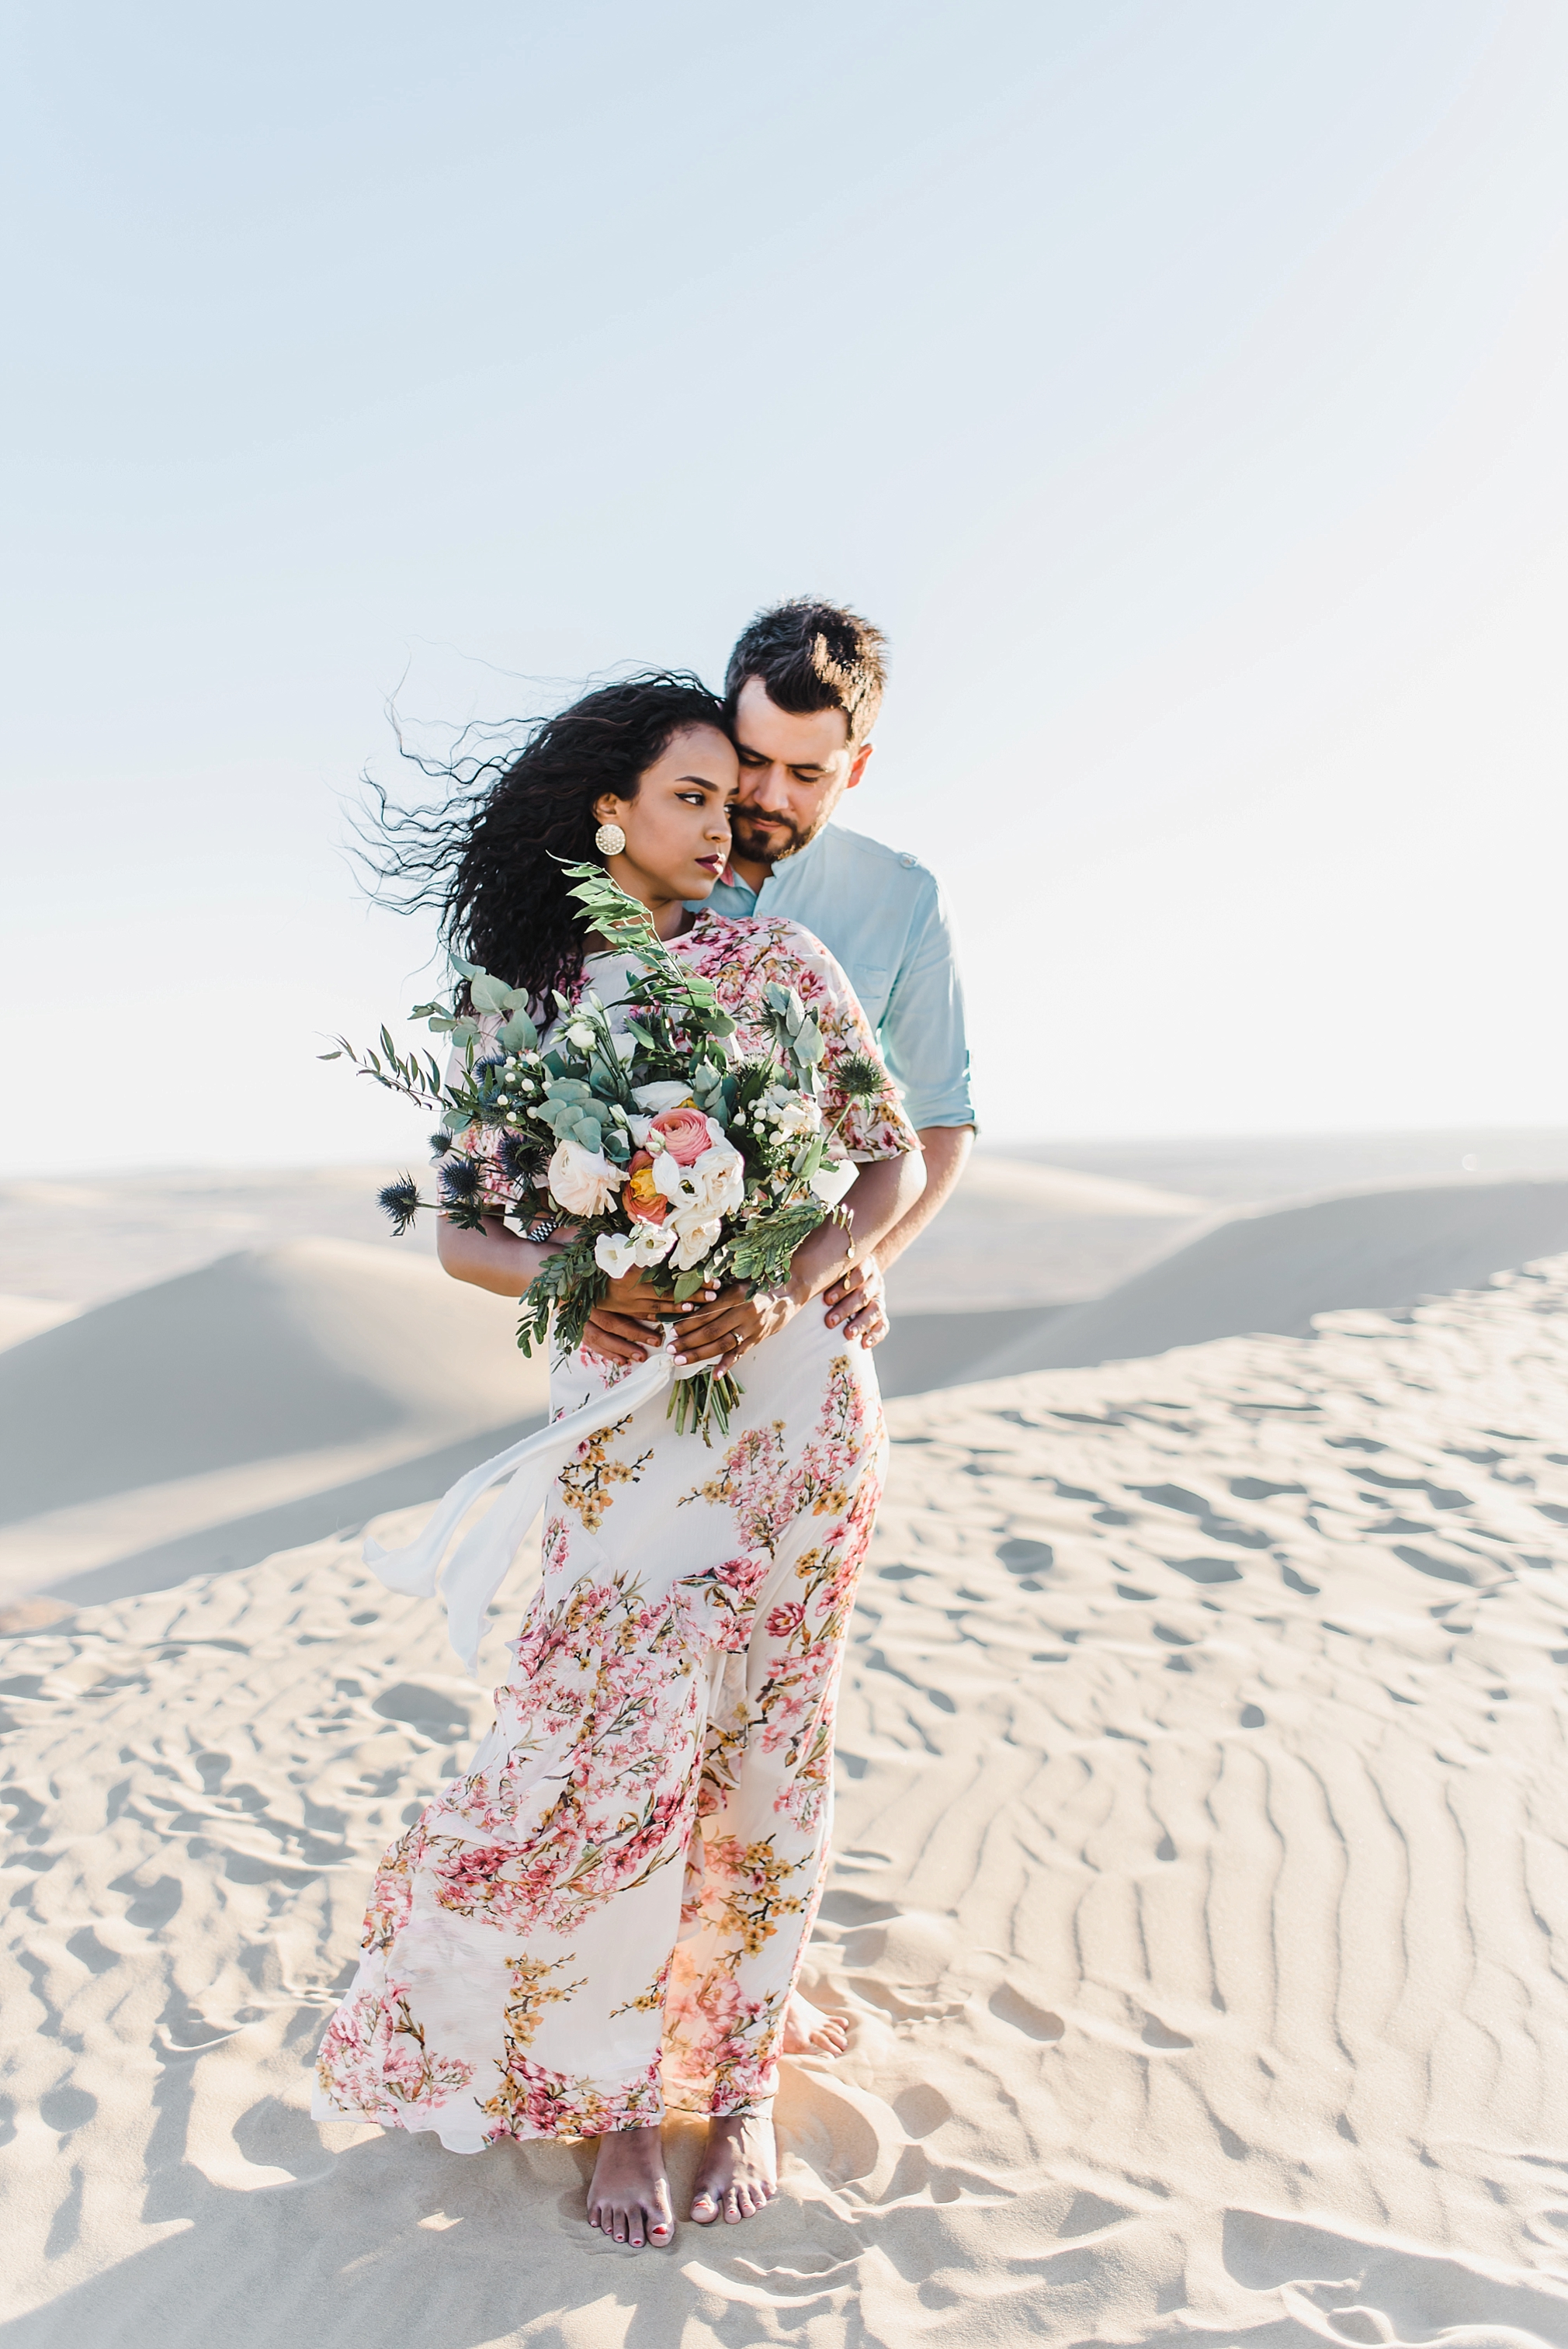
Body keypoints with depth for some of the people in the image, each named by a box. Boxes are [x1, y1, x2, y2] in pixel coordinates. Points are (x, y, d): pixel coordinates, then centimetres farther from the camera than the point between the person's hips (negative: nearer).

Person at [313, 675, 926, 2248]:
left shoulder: (777, 959, 2)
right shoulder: (527, 1002, 4)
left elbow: (895, 1160, 2)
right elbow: (461, 1230, 4)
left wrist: (785, 1289, -14)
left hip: (794, 1400, 0)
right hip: (624, 1420, 0)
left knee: (762, 1751, 7)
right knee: (618, 1756, -4)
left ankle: (735, 2077, 25)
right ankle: (614, 2091, 20)